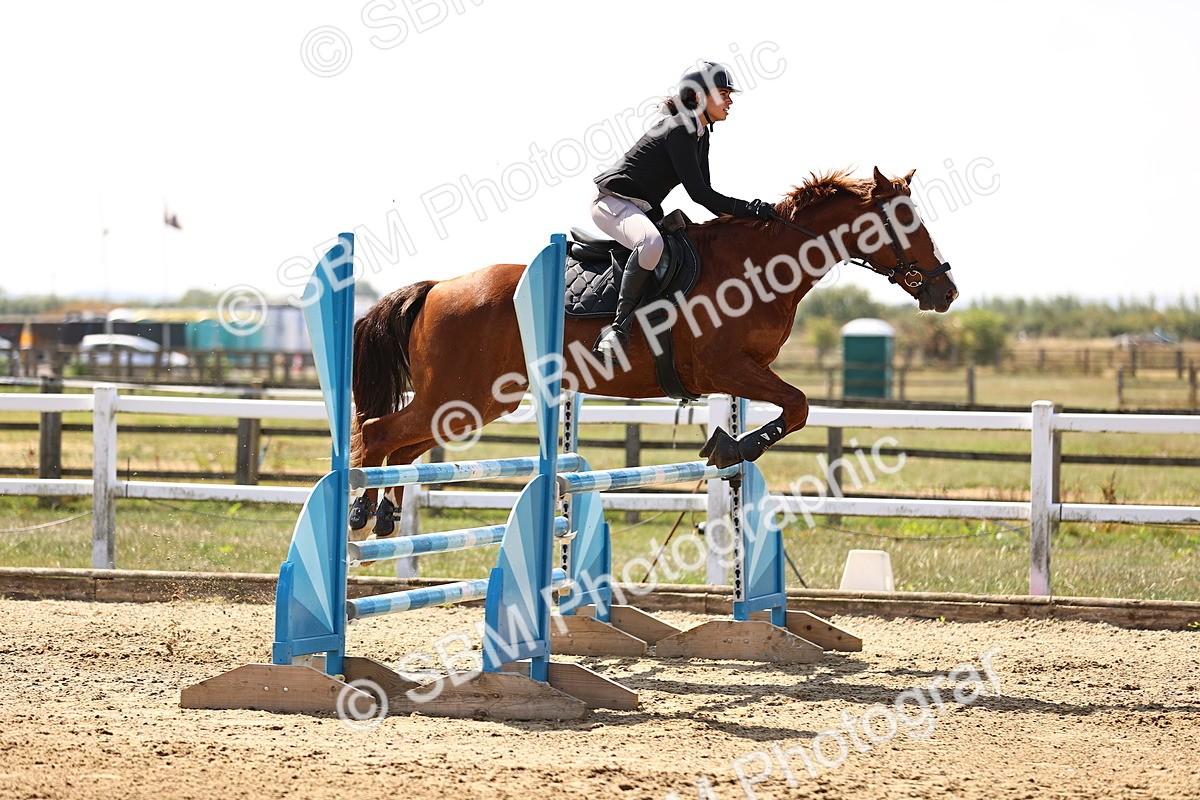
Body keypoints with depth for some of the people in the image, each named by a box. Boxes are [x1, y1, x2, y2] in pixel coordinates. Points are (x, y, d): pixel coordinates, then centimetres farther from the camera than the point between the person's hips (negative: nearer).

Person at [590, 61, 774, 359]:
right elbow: (697, 192, -21)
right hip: (613, 202, -11)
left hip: (644, 209, 11)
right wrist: (747, 209, -21)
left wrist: (738, 216, 2)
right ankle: (619, 325, -35)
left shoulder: (700, 133, 12)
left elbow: (703, 192, 17)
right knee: (651, 243, -40)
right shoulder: (679, 129, -18)